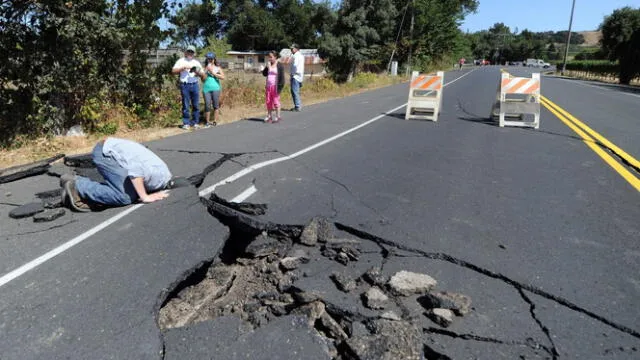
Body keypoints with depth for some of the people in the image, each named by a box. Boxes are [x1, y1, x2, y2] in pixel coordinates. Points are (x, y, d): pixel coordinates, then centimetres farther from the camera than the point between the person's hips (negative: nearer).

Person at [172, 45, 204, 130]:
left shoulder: (197, 62, 17)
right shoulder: (181, 61, 8)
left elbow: (202, 74, 13)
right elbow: (173, 70, -3)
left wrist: (197, 72, -8)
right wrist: (184, 67, -13)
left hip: (194, 85, 3)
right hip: (185, 85, -3)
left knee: (196, 105, 3)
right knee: (186, 105, -2)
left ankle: (195, 122, 12)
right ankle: (186, 123, 3)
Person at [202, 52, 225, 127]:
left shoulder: (218, 68, 10)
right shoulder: (205, 68, 11)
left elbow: (222, 77, -2)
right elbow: (203, 79, 4)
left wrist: (213, 73, -5)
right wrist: (207, 71, -5)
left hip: (215, 88, 0)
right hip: (207, 89, 0)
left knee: (216, 105, 0)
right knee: (207, 105, -4)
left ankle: (215, 121, 6)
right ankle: (207, 122, 3)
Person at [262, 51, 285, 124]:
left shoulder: (279, 65, -6)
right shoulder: (268, 64, 12)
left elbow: (282, 77, -9)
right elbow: (264, 74, 8)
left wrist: (280, 87, -15)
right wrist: (267, 67, -8)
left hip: (275, 86, -6)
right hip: (268, 86, 6)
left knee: (276, 101, -3)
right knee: (268, 101, 7)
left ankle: (278, 116, 7)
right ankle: (269, 116, 16)